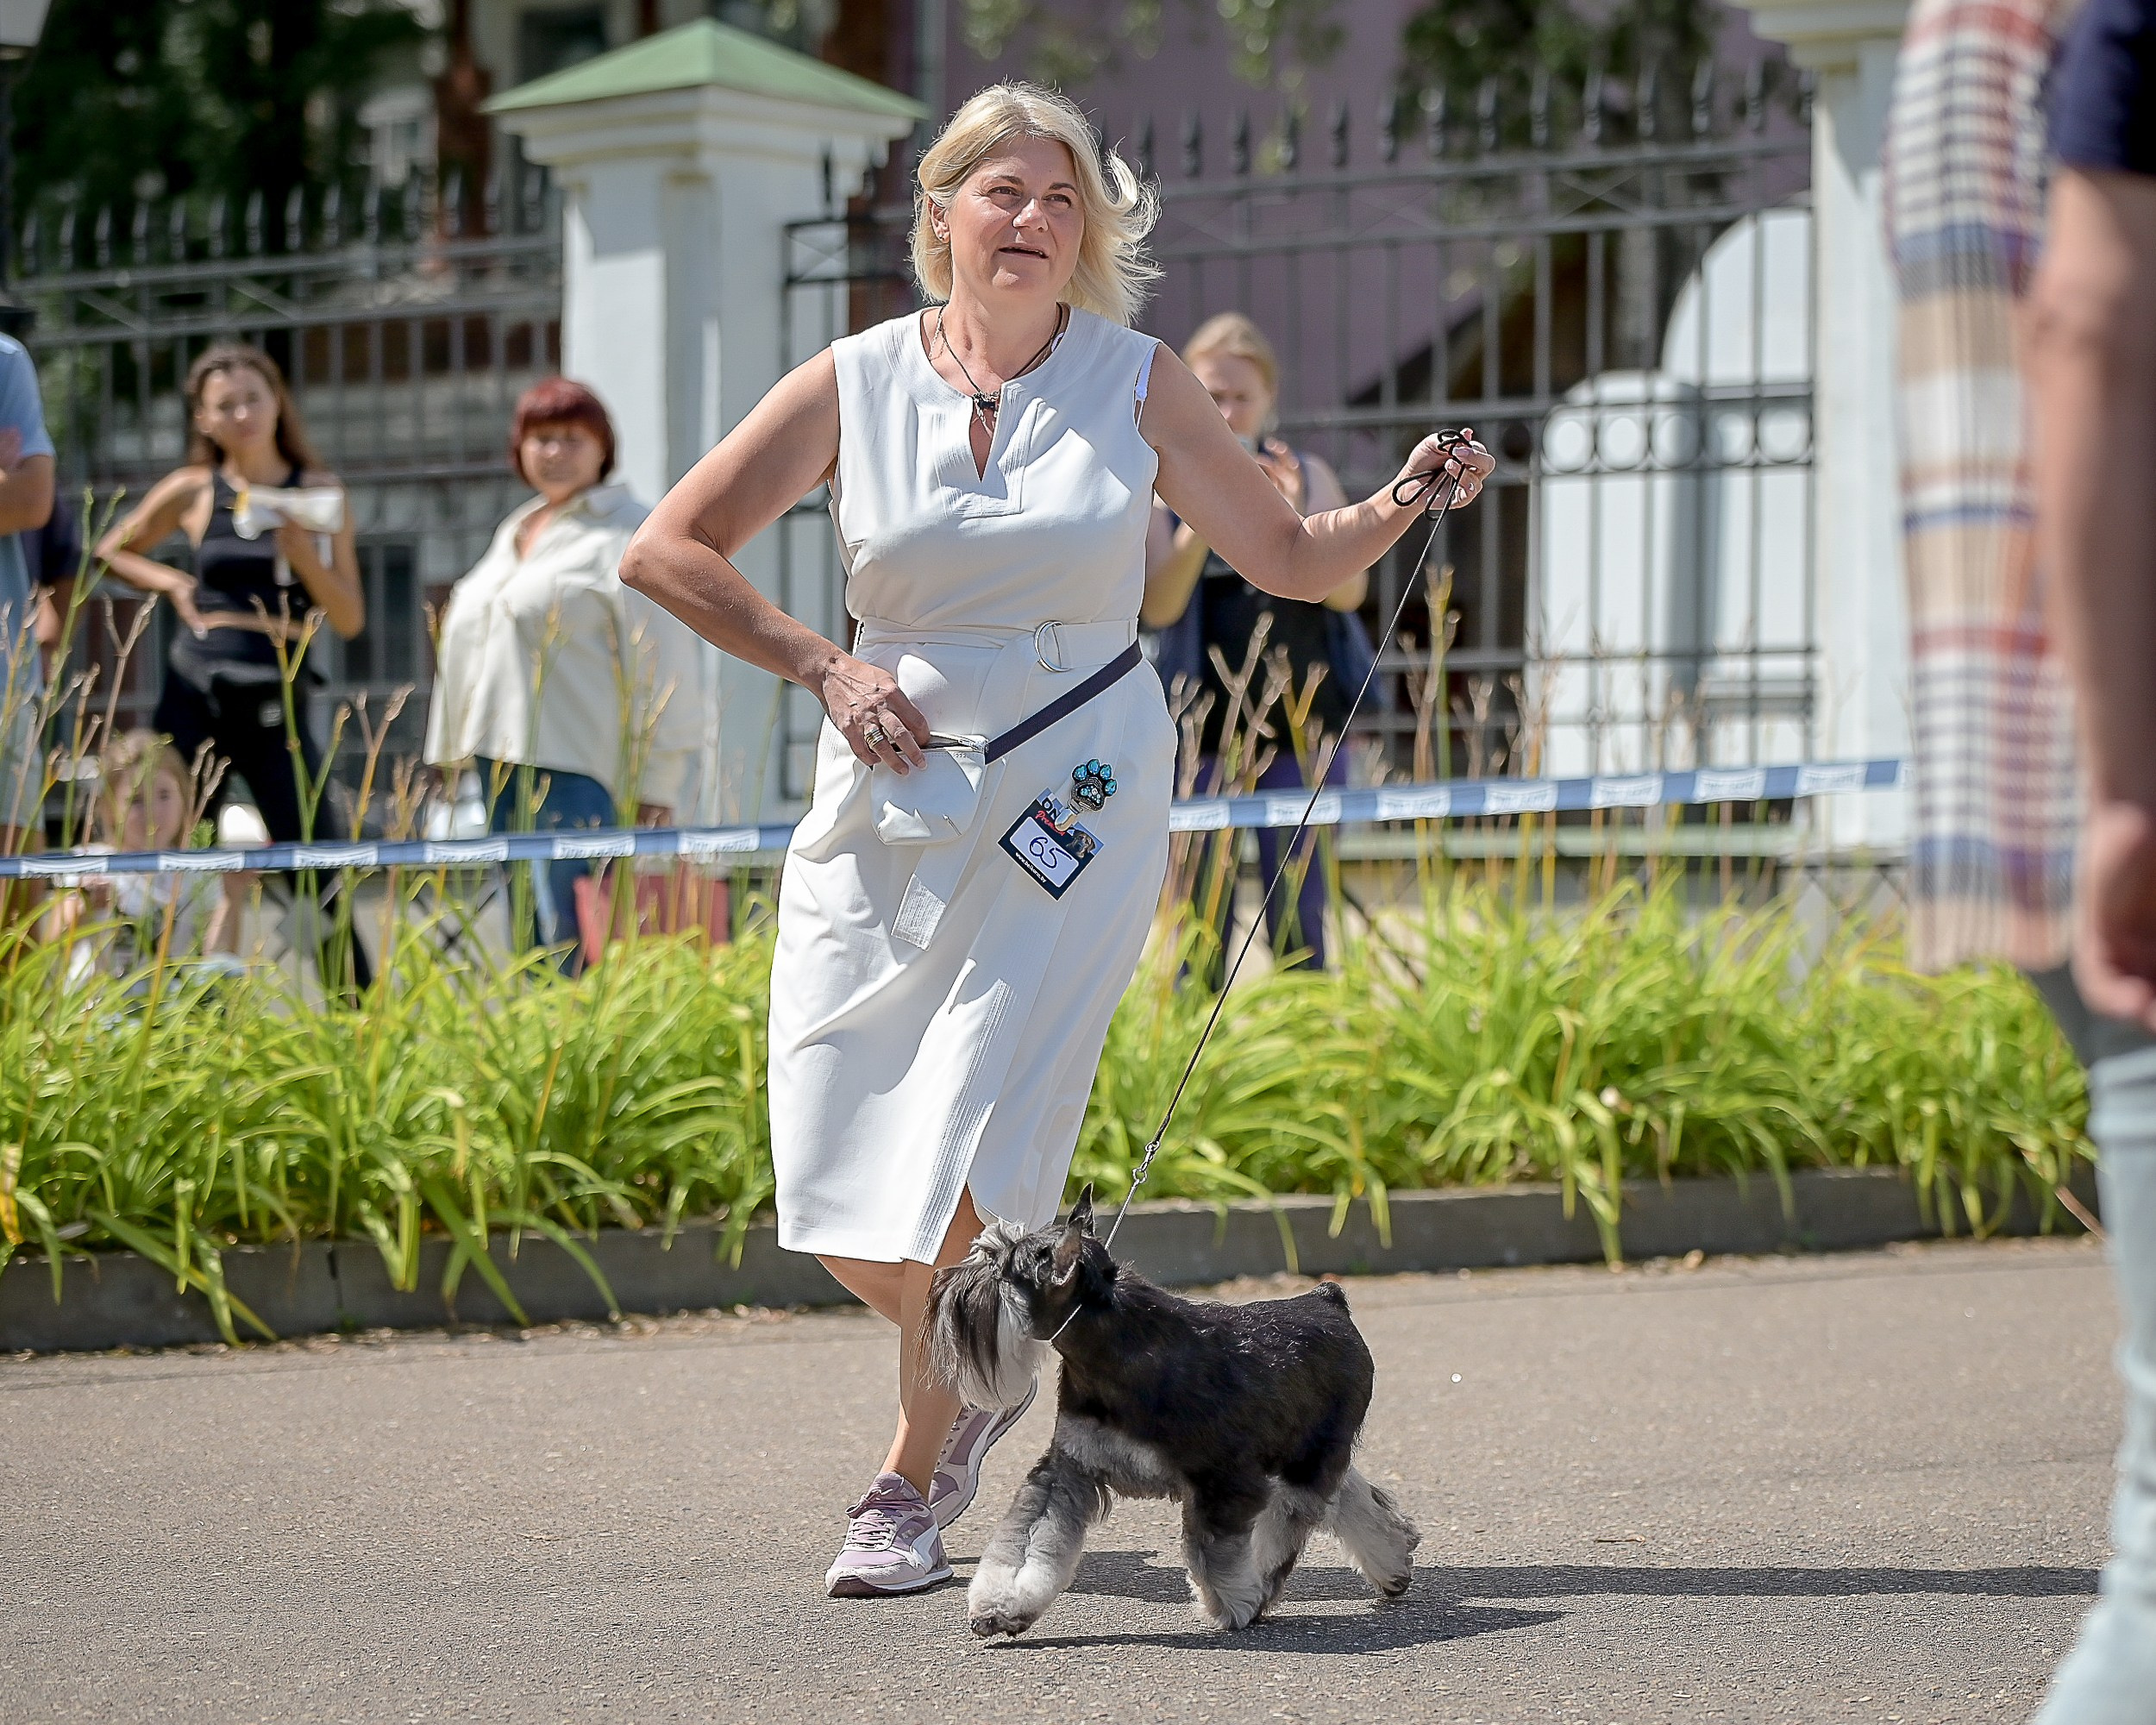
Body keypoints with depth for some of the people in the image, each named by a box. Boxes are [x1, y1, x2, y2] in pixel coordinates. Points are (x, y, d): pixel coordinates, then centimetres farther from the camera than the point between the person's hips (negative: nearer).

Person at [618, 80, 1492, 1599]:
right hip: (894, 791, 2)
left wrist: (1402, 503, -11)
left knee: (973, 1150, -11)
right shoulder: (856, 385, 1)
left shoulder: (1133, 386, 2)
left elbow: (1293, 558, 8)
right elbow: (667, 550, 4)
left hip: (1076, 792, -2)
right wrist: (821, 667, -5)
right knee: (836, 1180, 0)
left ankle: (911, 1487, 6)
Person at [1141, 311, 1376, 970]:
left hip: (1302, 726, 1)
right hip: (1202, 732, -1)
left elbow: (1349, 589, -3)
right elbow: (1156, 608, -7)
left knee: (1298, 916, 0)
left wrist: (1293, 519, -18)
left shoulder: (1307, 476, 8)